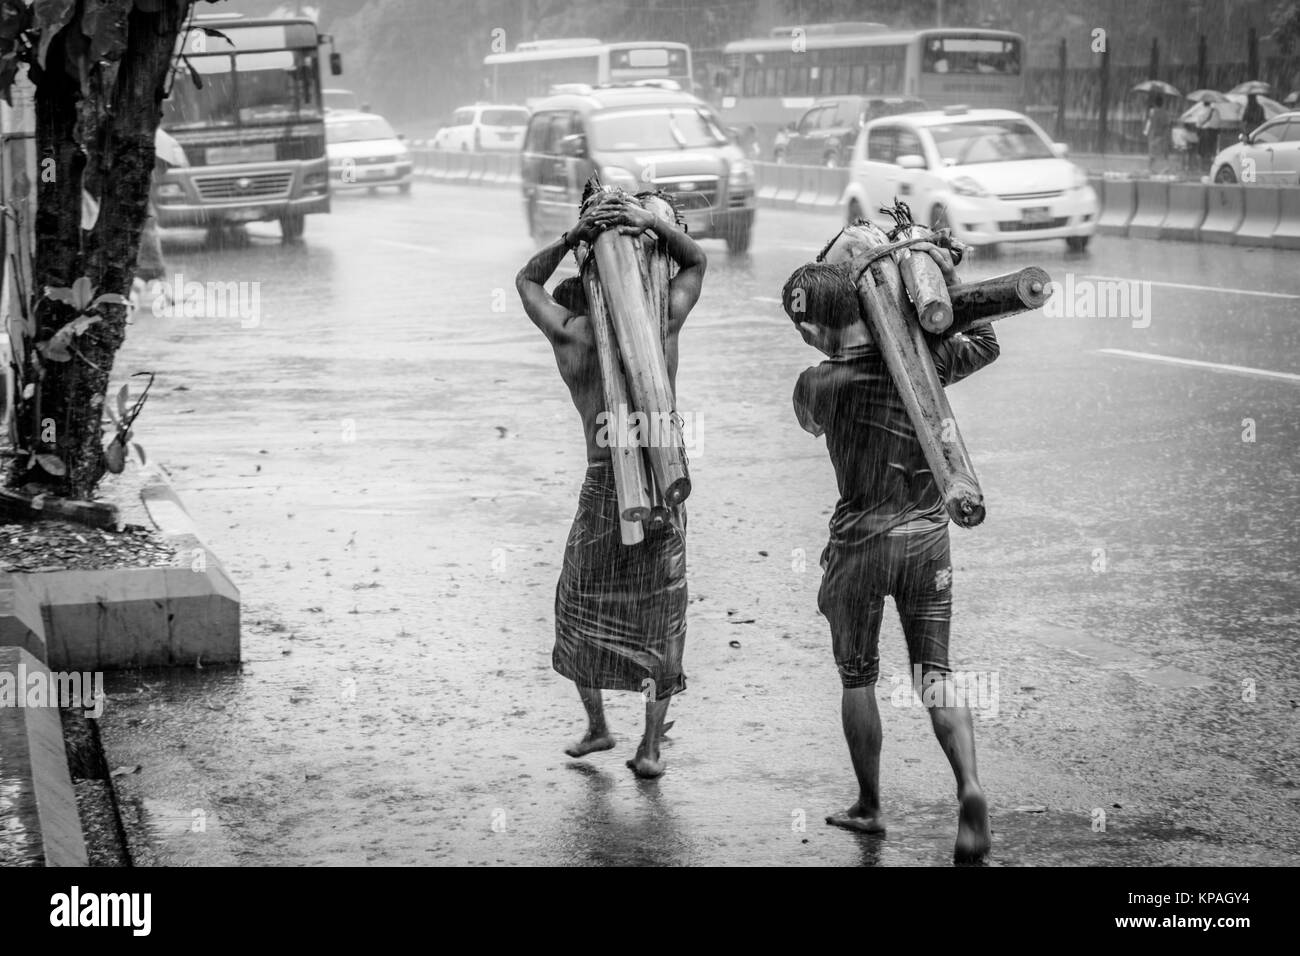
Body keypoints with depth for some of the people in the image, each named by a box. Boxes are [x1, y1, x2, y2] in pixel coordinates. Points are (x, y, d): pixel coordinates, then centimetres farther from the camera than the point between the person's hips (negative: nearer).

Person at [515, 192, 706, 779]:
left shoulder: (569, 334, -1)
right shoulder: (661, 322, 2)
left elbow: (527, 281, 18)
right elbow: (696, 263, 20)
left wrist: (571, 238, 3)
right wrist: (653, 225, 4)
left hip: (604, 487, -2)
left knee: (582, 605, 18)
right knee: (660, 616, 9)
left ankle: (596, 726, 23)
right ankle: (650, 746, 5)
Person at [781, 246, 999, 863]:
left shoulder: (817, 386, -12)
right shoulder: (922, 357, -4)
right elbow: (985, 345, 15)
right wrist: (950, 281, 14)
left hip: (860, 542, -3)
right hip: (928, 536, 3)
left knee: (857, 676, 15)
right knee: (934, 673, 7)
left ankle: (869, 807, 24)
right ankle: (969, 785, -15)